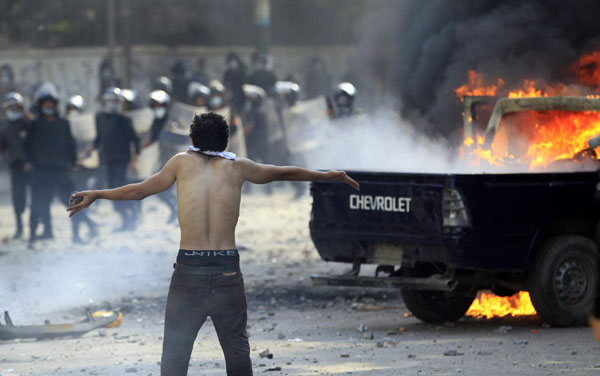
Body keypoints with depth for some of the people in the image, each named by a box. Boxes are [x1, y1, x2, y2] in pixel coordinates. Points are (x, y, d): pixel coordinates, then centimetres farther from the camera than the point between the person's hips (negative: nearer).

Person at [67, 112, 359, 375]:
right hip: (227, 269, 1)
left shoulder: (182, 162, 7)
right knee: (237, 348, 14)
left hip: (189, 270, -1)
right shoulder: (237, 167, 9)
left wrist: (96, 195, 33)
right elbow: (283, 173, 24)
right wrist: (330, 176, 39)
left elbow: (141, 190, 17)